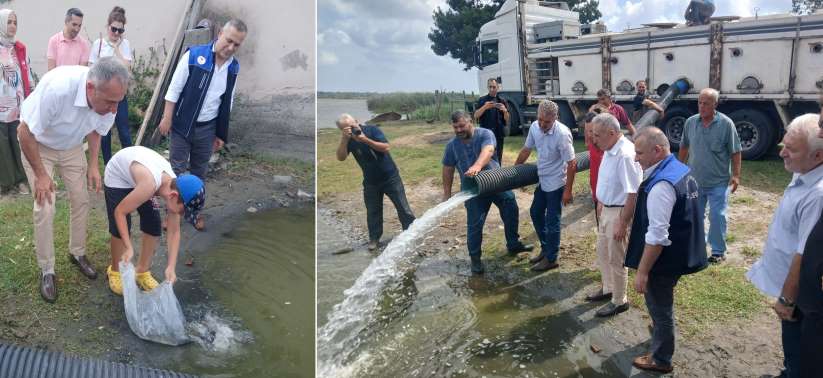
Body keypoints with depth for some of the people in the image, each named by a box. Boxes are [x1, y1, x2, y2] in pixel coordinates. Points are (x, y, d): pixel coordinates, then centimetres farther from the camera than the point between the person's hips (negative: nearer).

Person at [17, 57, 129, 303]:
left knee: (80, 200, 6)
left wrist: (93, 165, -7)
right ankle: (46, 270, 5)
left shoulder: (107, 99, -25)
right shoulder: (57, 88, -43)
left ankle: (78, 253, 26)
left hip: (72, 146, 5)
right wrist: (41, 175, -23)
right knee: (45, 208, -10)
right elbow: (26, 133, -30)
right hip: (37, 145, -4)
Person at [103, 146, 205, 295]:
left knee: (154, 226, -1)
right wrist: (129, 248, -30)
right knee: (120, 229, -6)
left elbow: (174, 232, -15)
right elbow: (120, 211, -29)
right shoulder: (149, 185, -43)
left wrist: (171, 267, -21)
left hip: (138, 178, 5)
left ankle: (142, 271, 18)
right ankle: (115, 271, 19)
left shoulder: (175, 186, -23)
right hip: (117, 176, -5)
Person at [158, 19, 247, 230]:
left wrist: (221, 134, 10)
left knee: (199, 172, 15)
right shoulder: (194, 55, -14)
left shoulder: (234, 68, -1)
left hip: (207, 128, 4)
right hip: (182, 125, -3)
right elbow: (174, 89, -10)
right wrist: (167, 118, -11)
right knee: (177, 170, 5)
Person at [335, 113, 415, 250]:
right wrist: (344, 139, -33)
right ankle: (374, 239, 22)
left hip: (390, 177, -2)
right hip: (371, 182, 2)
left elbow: (386, 148, -23)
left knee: (403, 208, 2)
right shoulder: (347, 140, -7)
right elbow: (341, 158, -21)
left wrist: (365, 139, -32)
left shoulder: (372, 129, -14)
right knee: (373, 212, 8)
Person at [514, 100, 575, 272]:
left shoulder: (562, 134, -27)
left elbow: (571, 163, -22)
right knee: (536, 213, 18)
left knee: (552, 221, 2)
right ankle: (545, 248, 36)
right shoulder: (535, 127, -6)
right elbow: (526, 150, 10)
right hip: (542, 180, 8)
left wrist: (568, 190, -19)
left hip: (556, 183, -8)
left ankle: (551, 259, 16)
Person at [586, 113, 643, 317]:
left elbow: (633, 193, -27)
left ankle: (619, 301, 23)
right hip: (606, 210, 9)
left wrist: (622, 223, -25)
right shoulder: (609, 151, 2)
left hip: (619, 212, -9)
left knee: (616, 259, 6)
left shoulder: (626, 155, -28)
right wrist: (601, 203, 20)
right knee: (603, 253, 23)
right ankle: (608, 289, 42)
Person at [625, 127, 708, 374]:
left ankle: (660, 359, 28)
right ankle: (662, 332, 50)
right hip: (678, 253, 9)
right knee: (663, 303, 28)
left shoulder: (662, 185, -29)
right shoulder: (681, 170, 2)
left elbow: (657, 237, -29)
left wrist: (642, 271, -22)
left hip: (663, 260, -9)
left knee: (659, 306, 10)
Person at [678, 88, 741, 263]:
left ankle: (718, 251, 14)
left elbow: (735, 152, -5)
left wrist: (736, 175, -9)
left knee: (717, 216, 1)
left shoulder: (726, 124, -10)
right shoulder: (690, 122, 0)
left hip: (718, 182, -4)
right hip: (695, 181, 4)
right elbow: (684, 148, 12)